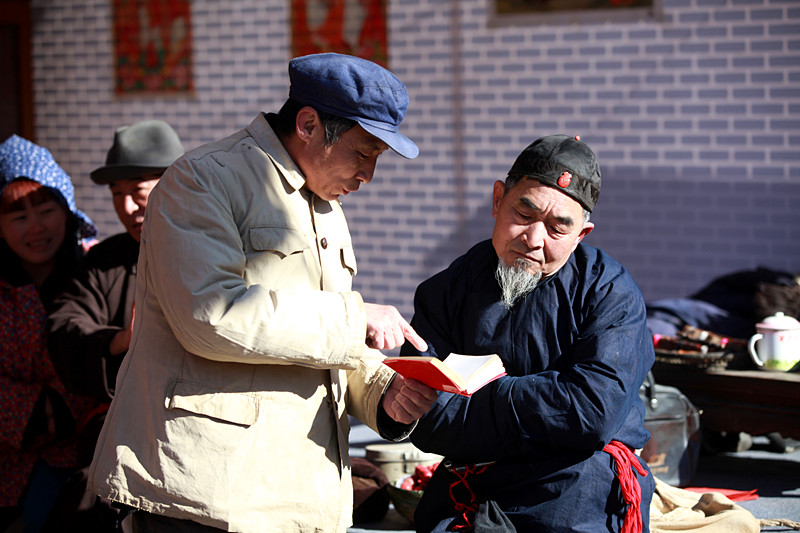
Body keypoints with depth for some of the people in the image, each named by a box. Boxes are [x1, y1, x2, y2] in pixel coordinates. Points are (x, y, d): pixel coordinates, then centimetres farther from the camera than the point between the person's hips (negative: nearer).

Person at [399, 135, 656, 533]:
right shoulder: (447, 290, 8)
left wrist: (479, 398, -7)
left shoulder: (610, 291, 1)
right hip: (470, 499, 1)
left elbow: (596, 410, -13)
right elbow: (427, 422, -2)